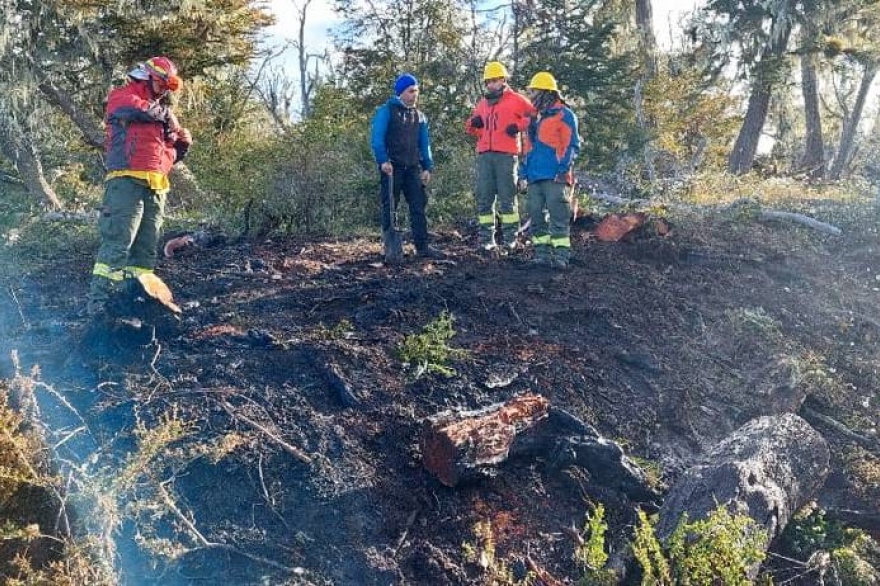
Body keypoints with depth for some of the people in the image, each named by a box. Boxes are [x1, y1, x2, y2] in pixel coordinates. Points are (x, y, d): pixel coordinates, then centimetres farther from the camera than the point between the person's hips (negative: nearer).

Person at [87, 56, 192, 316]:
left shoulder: (161, 110, 27)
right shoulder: (122, 95, 7)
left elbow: (172, 152, 29)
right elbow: (136, 109, -19)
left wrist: (183, 142, 7)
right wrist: (164, 113, -4)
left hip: (156, 187, 8)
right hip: (128, 180, -8)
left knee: (146, 248, 8)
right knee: (118, 241, -16)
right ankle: (98, 300, -18)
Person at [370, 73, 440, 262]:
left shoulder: (419, 116, 15)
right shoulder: (386, 111, -2)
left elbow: (424, 144, 16)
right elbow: (376, 138, -11)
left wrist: (428, 167, 7)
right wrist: (383, 160, -22)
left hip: (413, 168, 5)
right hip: (392, 167, -5)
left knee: (419, 206, 2)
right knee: (390, 209, -1)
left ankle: (422, 246, 7)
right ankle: (390, 249, 2)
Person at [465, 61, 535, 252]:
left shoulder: (515, 100, 6)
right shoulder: (482, 103, 22)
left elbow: (534, 115, 1)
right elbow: (473, 129, 28)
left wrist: (519, 125, -10)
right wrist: (473, 124, 6)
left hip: (506, 155, -5)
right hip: (484, 155, 5)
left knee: (507, 196, -4)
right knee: (484, 197, 3)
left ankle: (510, 236, 0)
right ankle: (486, 238, 6)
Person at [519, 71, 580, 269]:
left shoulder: (564, 115, 0)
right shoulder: (533, 117, 22)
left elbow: (571, 145, -7)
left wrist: (563, 169, -16)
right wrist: (524, 171, 15)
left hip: (555, 178, -8)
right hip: (535, 177, 8)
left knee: (558, 217, -8)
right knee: (536, 216, 6)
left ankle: (561, 255, -7)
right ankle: (542, 252, 12)